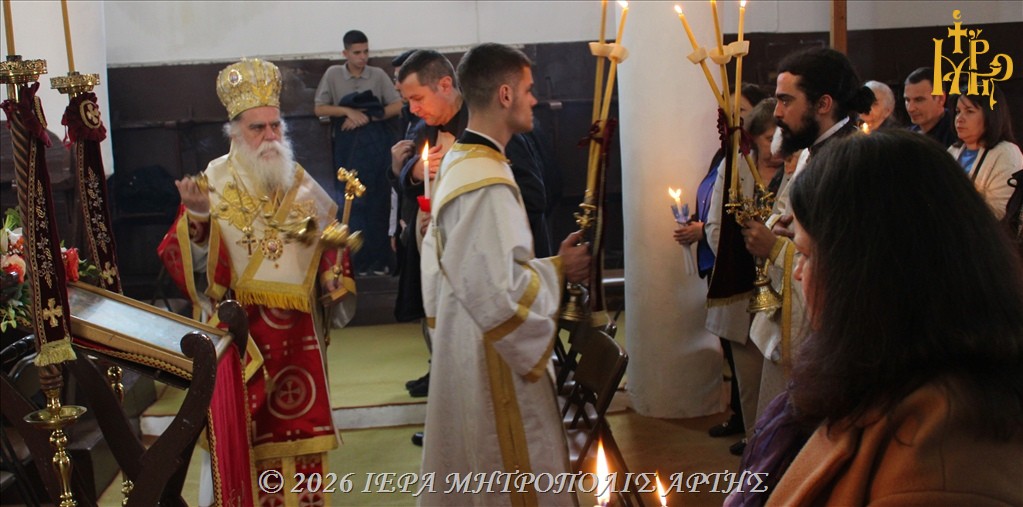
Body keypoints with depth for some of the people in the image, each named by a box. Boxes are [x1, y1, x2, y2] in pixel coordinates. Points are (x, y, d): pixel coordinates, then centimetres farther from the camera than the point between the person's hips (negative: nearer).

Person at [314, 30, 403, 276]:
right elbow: (319, 109, 3)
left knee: (378, 201, 1)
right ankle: (356, 261, 9)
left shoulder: (378, 75, 2)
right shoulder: (333, 74, 4)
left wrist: (367, 117, -12)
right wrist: (348, 111, -12)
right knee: (351, 202, 2)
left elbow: (397, 106, -2)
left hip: (376, 143, 0)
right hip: (347, 145, 1)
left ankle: (380, 260, 7)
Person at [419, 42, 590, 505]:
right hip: (494, 358, -10)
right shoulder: (487, 181, -24)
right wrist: (557, 270, -13)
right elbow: (499, 290, -27)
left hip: (466, 344, 10)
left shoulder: (457, 162, 6)